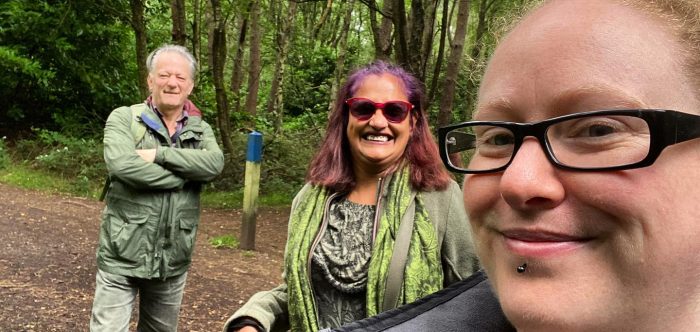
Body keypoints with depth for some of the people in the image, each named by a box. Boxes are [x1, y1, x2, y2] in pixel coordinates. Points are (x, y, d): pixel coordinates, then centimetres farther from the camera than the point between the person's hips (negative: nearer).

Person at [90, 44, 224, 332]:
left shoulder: (201, 130, 7)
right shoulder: (124, 118, -4)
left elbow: (214, 164, -15)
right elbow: (122, 165, -23)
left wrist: (159, 154, -20)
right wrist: (185, 175, -15)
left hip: (173, 260, 4)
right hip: (122, 257, -4)